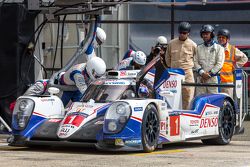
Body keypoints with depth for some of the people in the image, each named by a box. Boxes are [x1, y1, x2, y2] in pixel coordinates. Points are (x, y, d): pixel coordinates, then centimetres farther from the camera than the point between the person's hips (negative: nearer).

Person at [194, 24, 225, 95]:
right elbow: (195, 62, 7)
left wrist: (209, 74, -10)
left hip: (212, 78, -3)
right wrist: (202, 73, -9)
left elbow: (219, 64, -2)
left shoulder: (218, 48, 6)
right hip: (200, 79, 3)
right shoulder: (199, 48, 15)